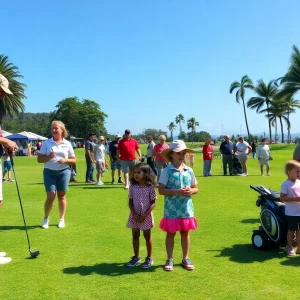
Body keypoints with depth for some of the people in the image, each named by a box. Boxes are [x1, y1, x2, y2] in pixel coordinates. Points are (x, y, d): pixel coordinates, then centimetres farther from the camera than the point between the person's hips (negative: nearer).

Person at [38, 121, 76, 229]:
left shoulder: (67, 144, 4)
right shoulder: (46, 143, 2)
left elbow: (73, 160, 7)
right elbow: (39, 159, 2)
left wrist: (65, 160, -13)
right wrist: (48, 157, -17)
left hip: (64, 171, 1)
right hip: (49, 172, -1)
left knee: (61, 195, 5)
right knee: (51, 196, -6)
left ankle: (62, 219, 17)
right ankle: (46, 218, 15)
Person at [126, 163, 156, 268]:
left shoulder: (150, 187, -12)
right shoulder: (133, 186, -4)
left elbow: (153, 203, -11)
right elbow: (130, 202, 0)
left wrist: (145, 215, -18)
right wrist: (134, 214, -12)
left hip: (146, 216, -3)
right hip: (135, 215, 3)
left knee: (147, 236, 10)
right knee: (135, 236, 12)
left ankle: (149, 258, 23)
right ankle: (136, 257, 28)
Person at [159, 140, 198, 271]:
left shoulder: (189, 170, 2)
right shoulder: (167, 171, -10)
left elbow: (196, 188, 11)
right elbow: (161, 190, -14)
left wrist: (191, 191, -12)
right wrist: (177, 191, -22)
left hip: (186, 208, 3)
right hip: (171, 209, -3)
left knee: (185, 233, 13)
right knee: (171, 233, 8)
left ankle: (185, 258, 28)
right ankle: (169, 259, 21)